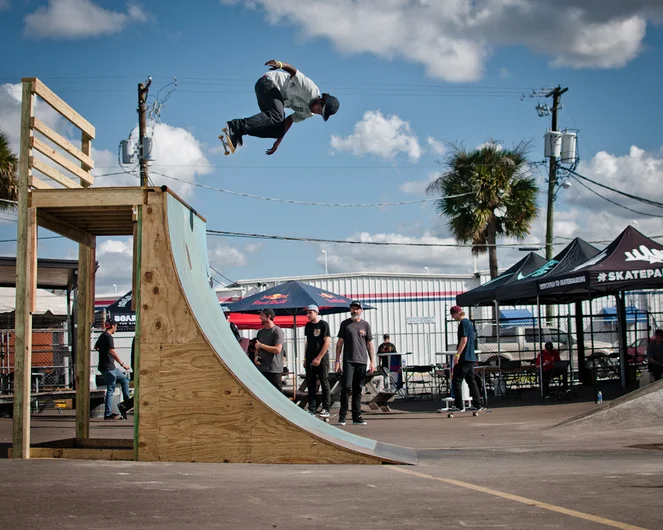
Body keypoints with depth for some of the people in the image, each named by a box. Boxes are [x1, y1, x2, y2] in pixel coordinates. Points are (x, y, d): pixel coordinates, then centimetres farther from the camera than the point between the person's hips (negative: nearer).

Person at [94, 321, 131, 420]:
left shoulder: (102, 336, 14)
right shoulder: (108, 337, -16)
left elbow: (96, 347, 32)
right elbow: (112, 352, -27)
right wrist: (122, 364, -27)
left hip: (111, 367, 10)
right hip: (108, 368, -10)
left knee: (124, 379, 18)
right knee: (110, 390, -5)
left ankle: (127, 401, 17)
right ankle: (108, 414, -3)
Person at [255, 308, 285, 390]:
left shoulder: (277, 331, -7)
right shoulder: (260, 332, 15)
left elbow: (277, 349, -18)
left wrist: (261, 345, -10)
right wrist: (256, 357, 2)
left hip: (274, 370, -7)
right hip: (261, 369, 7)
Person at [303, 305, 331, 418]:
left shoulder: (323, 324, -6)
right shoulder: (308, 326, 12)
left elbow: (327, 342, -10)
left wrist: (319, 358, -14)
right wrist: (305, 359, 13)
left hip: (322, 358, -6)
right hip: (310, 359, 6)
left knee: (324, 383, -1)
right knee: (310, 384, 5)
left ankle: (326, 409, 3)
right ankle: (311, 409, 9)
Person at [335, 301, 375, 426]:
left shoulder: (365, 325, 11)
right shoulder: (345, 324, 6)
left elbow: (369, 344, 13)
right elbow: (340, 343, 5)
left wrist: (372, 361, 6)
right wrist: (337, 360, -2)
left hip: (362, 361, 2)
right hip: (348, 361, -2)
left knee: (358, 389, 5)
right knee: (346, 387, -11)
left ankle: (357, 416, 8)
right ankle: (342, 415, -4)